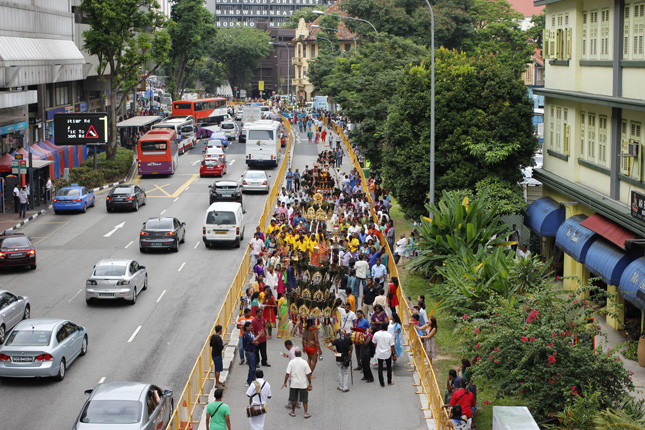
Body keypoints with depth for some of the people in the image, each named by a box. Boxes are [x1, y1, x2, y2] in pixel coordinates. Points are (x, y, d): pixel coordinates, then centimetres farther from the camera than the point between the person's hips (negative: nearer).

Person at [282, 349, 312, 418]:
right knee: (304, 399, 10)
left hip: (294, 384, 1)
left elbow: (287, 374, -9)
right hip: (303, 384, -1)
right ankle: (306, 413, 11)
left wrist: (285, 383, 0)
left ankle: (293, 412, 25)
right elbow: (308, 374, -9)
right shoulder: (304, 362, -11)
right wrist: (310, 383, 2)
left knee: (294, 399, 15)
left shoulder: (291, 362, -8)